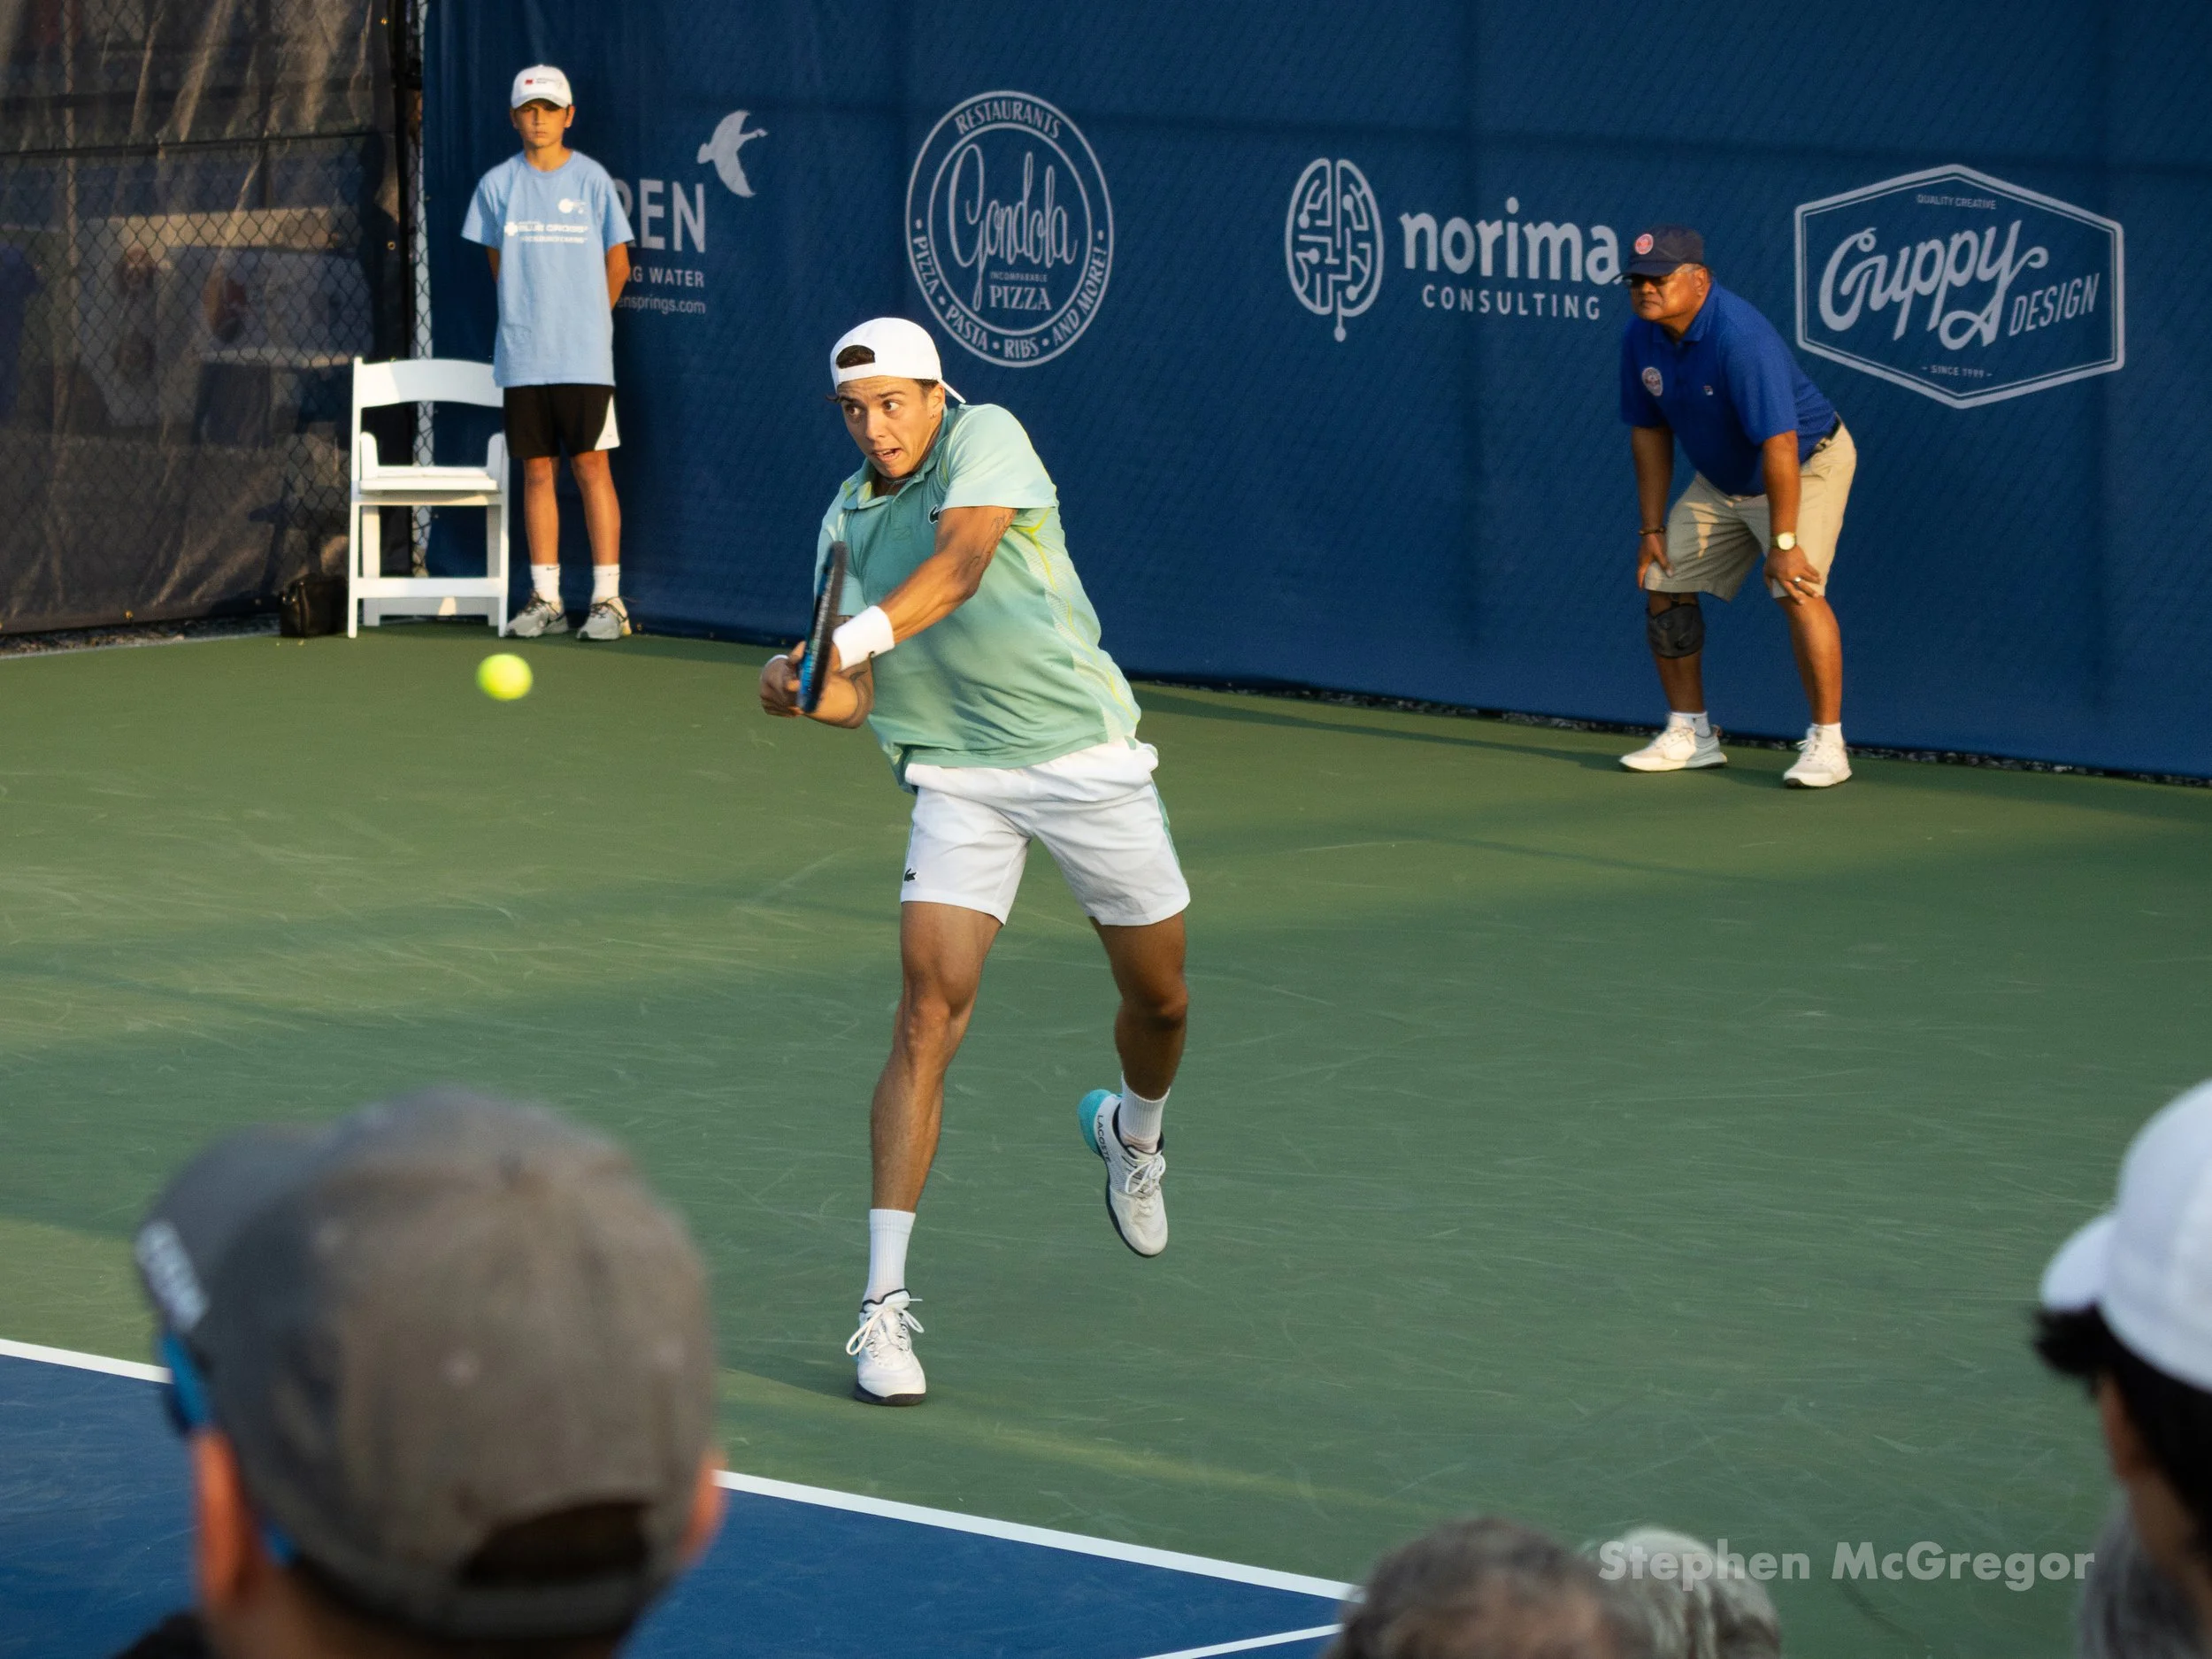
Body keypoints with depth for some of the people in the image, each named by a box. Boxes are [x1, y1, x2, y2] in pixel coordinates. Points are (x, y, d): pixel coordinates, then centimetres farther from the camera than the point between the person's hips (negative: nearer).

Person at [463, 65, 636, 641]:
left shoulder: (591, 178, 0)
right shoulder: (497, 185, 6)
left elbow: (617, 264, 8)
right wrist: (528, 318, 12)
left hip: (583, 356, -2)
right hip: (523, 355, 2)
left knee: (591, 468, -4)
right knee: (537, 472, 4)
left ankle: (607, 599, -2)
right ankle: (545, 599, 9)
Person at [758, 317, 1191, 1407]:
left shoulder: (985, 440, -9)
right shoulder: (847, 522, 6)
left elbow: (961, 562, -28)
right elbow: (856, 696, 6)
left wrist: (864, 632, -43)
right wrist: (806, 689, -17)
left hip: (1089, 758, -2)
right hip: (960, 779, 2)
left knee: (1158, 997, 13)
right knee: (929, 1016, -14)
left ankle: (1132, 1132, 51)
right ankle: (884, 1304, -16)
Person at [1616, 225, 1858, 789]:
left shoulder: (1739, 338, -34)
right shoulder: (1640, 339, -10)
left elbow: (1779, 446, -35)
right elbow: (1650, 430, 4)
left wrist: (1783, 542, -33)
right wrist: (1652, 527, 3)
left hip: (1808, 464, -8)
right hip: (1722, 482, 8)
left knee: (1797, 590, -24)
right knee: (1664, 584, 4)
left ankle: (1826, 743, -15)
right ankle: (1691, 735, 17)